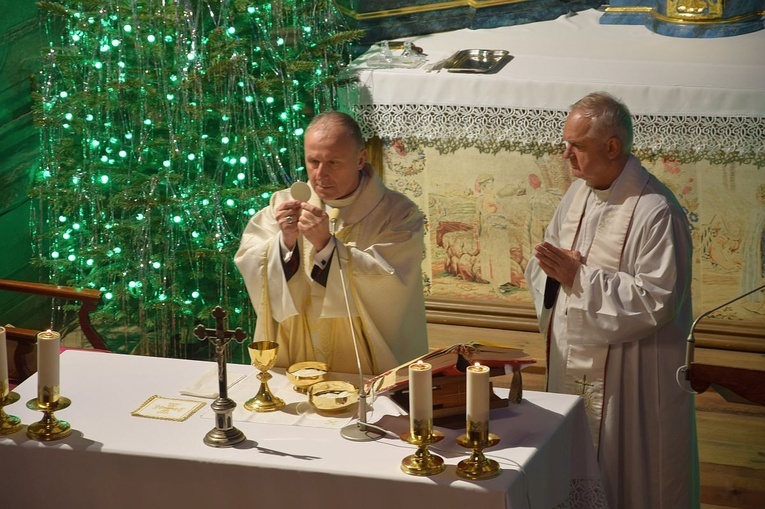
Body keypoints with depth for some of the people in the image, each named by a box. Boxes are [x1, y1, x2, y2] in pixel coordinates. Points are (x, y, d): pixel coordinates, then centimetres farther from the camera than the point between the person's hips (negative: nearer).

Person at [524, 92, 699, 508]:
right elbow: (540, 266, 14)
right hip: (570, 365, 8)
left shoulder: (656, 211, -19)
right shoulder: (579, 192, 7)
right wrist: (556, 269, -11)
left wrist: (579, 277, -23)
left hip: (628, 380, -8)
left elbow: (657, 301, -24)